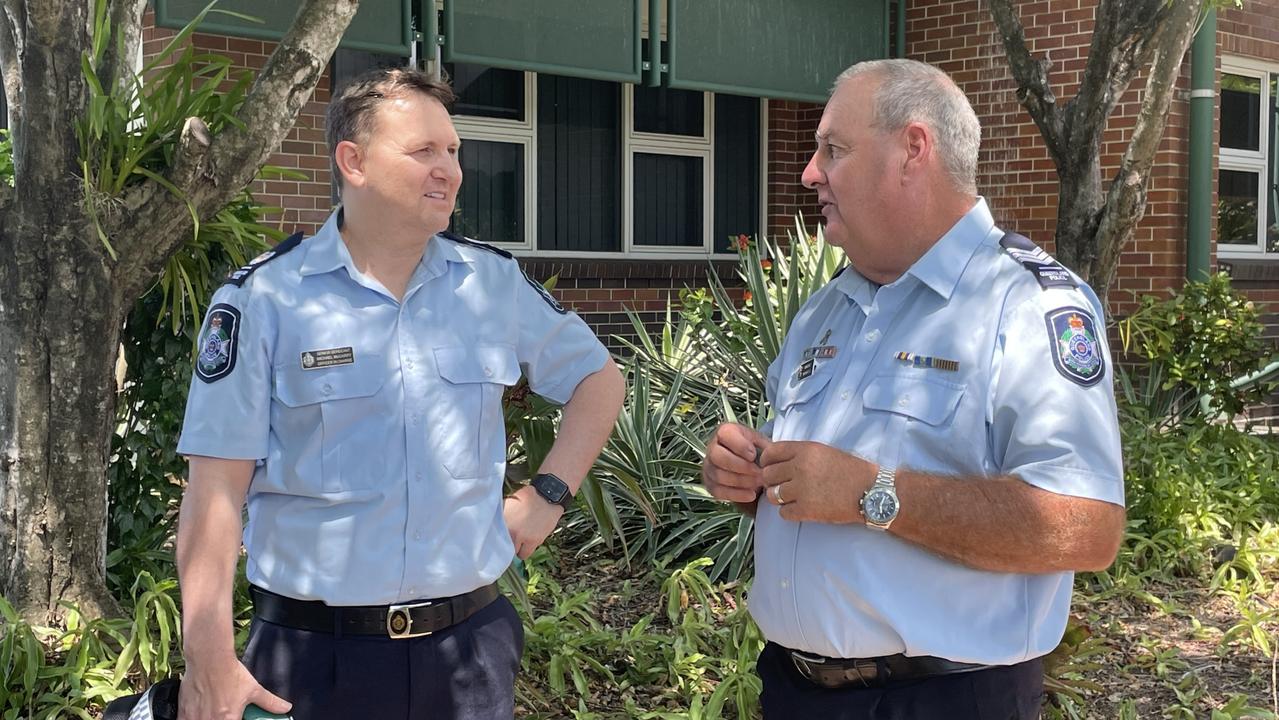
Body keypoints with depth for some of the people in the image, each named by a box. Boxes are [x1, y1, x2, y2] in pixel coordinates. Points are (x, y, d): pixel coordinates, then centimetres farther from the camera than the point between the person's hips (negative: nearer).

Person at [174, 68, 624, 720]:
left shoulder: (495, 282, 3)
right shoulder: (262, 298, -7)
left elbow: (598, 378, 17)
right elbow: (219, 483, -9)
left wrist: (548, 494, 5)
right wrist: (209, 657, -13)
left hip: (470, 640, 3)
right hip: (315, 654, -2)